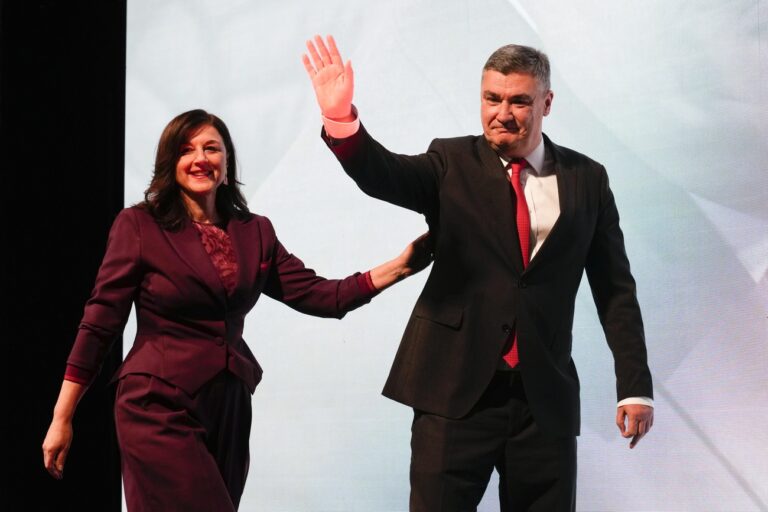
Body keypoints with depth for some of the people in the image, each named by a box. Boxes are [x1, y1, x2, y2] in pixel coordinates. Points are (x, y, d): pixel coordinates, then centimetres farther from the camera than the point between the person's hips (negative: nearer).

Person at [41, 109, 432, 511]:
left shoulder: (255, 232, 8)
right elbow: (99, 323, -5)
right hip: (159, 409, -5)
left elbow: (318, 296, 3)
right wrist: (62, 419, -7)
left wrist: (401, 266, -7)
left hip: (230, 407, 5)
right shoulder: (138, 225, -5)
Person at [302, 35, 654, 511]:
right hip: (456, 388, -1)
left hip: (546, 395, 2)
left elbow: (616, 288, 7)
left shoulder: (587, 179, 6)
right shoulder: (453, 164, 3)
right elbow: (385, 175, -17)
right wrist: (341, 118, -37)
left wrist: (636, 386, 3)